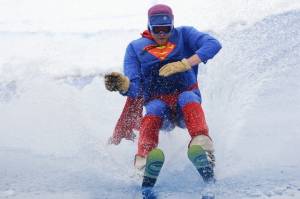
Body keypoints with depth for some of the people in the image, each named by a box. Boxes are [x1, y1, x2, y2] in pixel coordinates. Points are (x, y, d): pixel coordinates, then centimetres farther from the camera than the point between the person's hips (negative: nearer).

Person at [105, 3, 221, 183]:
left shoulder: (184, 35, 1)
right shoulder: (135, 48, 3)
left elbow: (213, 44, -17)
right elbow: (134, 89, -7)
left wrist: (184, 64, -26)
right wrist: (122, 84, -31)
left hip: (186, 96, 0)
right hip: (157, 102, 0)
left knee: (188, 98, -34)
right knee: (154, 109, -34)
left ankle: (203, 147, -49)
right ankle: (143, 162, -44)